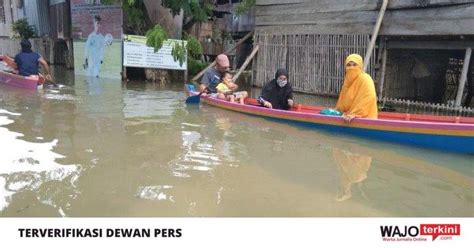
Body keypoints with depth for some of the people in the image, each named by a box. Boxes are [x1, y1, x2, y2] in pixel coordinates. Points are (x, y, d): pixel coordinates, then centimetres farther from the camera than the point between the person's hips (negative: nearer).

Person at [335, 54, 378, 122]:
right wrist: (337, 110, 10)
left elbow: (369, 98, -21)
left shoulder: (365, 79, -9)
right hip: (349, 117, 7)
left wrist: (355, 114, -26)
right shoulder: (348, 80, 14)